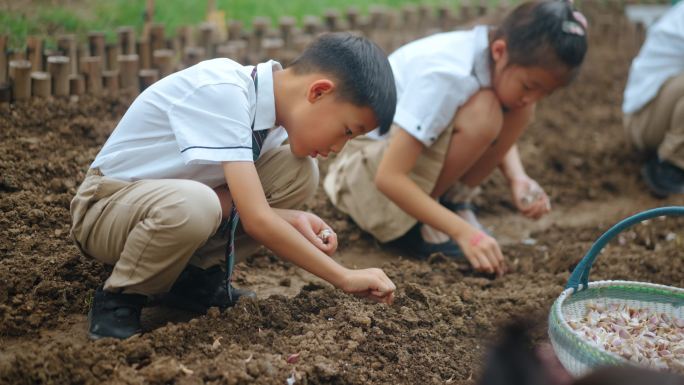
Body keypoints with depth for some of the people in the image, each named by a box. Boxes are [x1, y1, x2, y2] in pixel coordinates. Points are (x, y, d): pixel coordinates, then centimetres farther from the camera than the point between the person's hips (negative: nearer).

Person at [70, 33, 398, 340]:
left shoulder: (273, 104, -5)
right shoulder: (222, 92, -31)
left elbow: (246, 206, -2)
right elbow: (256, 221, -34)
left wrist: (293, 220, -20)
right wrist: (345, 278, -27)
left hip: (170, 198, 8)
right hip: (106, 205, -8)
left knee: (299, 174, -7)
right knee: (192, 205, -40)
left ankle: (196, 274, 1)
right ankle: (118, 299, -12)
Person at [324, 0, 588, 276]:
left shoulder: (500, 62, -10)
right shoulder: (445, 76, -33)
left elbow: (498, 135, 8)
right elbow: (389, 178, -34)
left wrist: (518, 179, -13)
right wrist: (463, 231, -36)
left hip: (414, 144, 8)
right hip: (367, 165, -7)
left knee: (518, 111, -12)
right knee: (482, 113, -32)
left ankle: (451, 200, 0)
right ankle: (414, 224, -14)